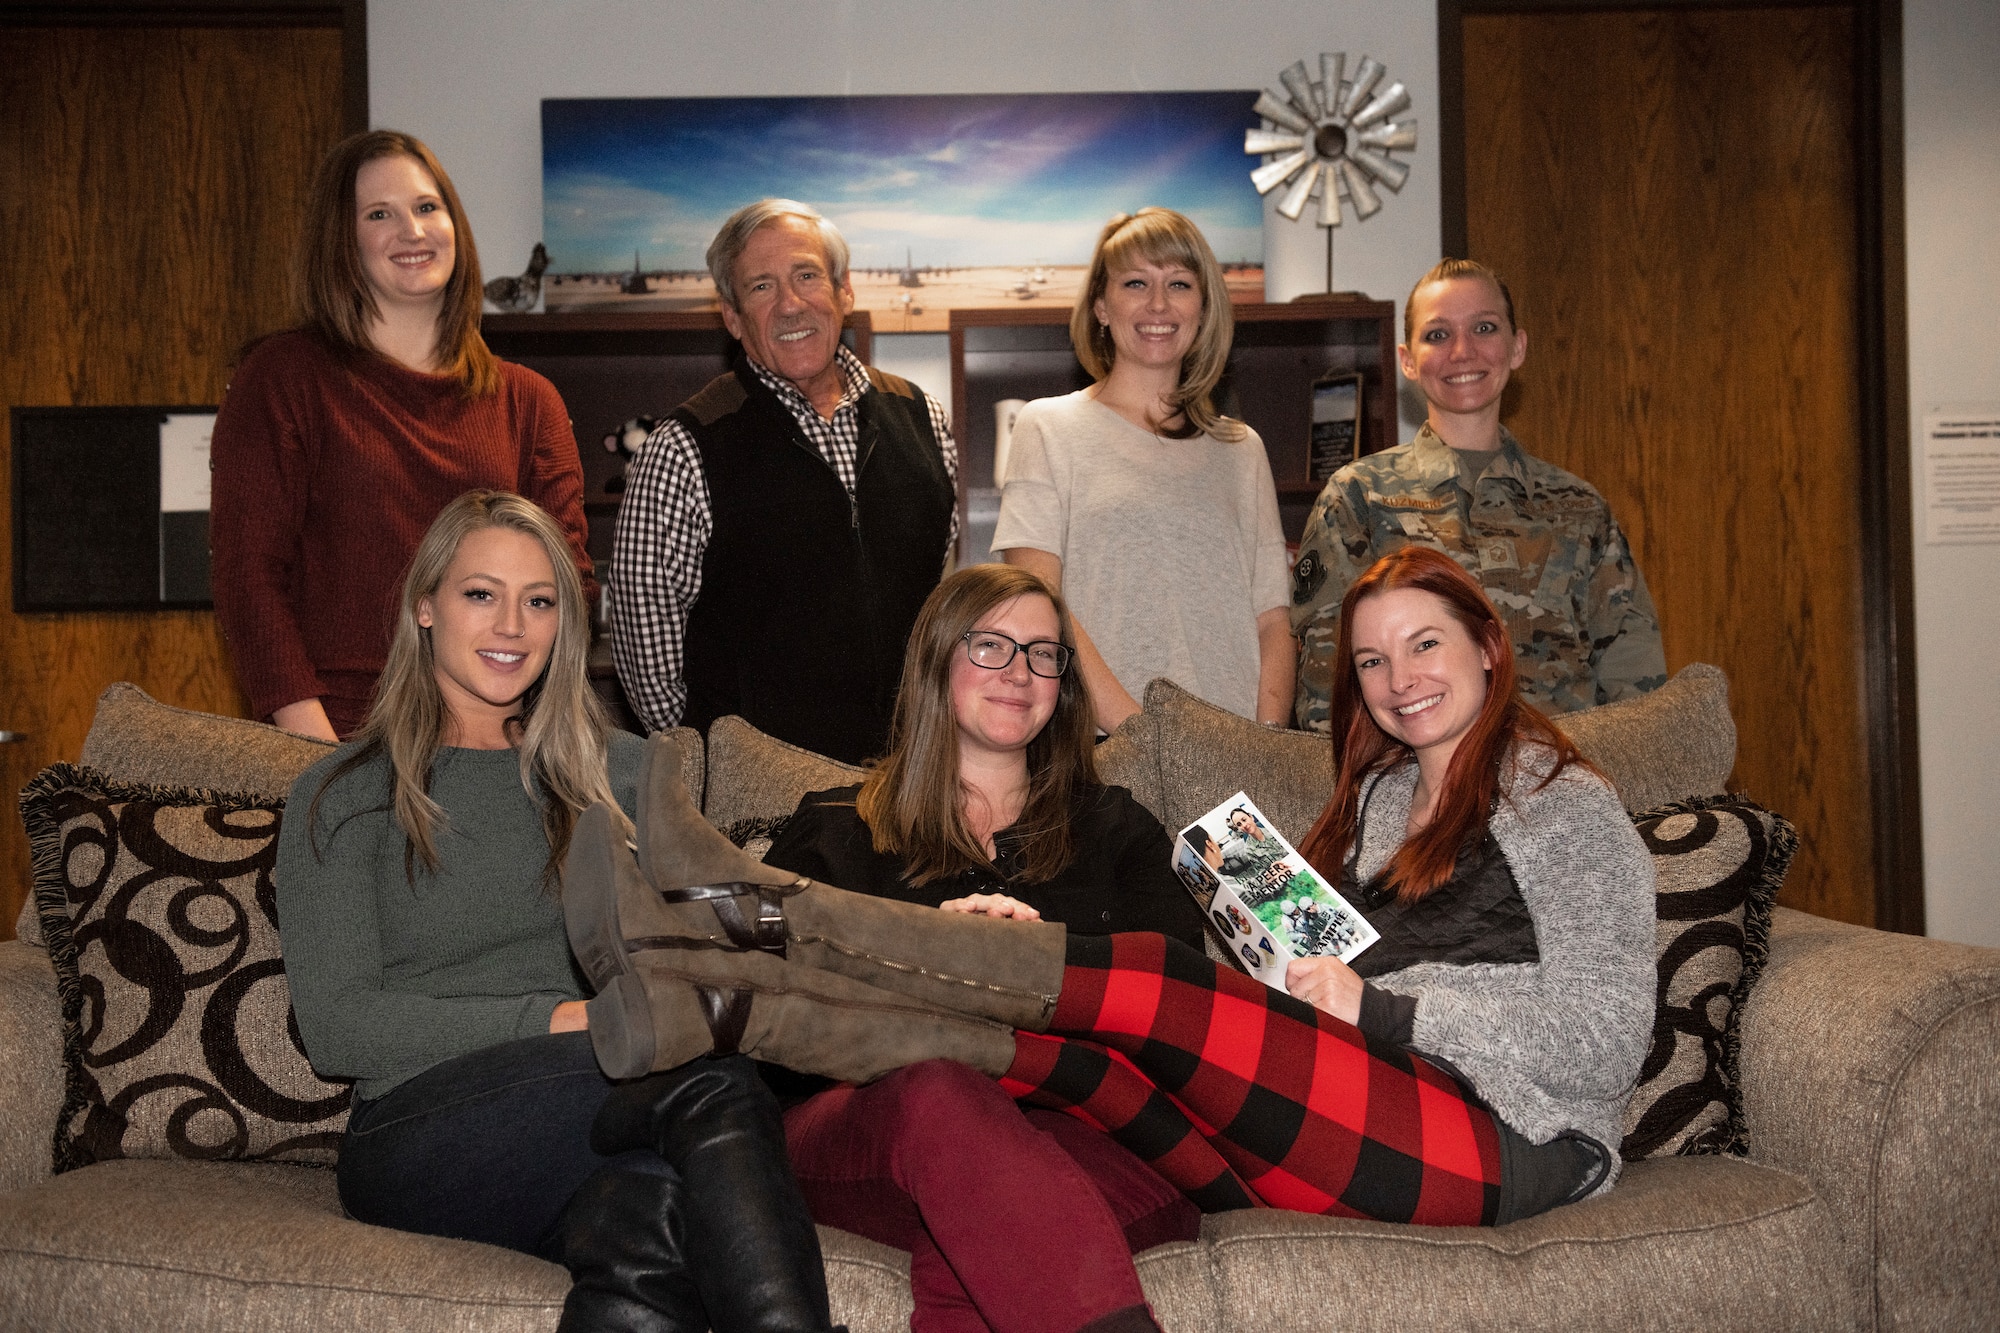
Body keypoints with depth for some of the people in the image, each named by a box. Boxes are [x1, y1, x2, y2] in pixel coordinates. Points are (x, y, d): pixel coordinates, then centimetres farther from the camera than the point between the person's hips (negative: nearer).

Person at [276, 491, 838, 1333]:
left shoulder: (619, 774, 23)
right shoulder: (346, 796, 12)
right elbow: (337, 1029, 0)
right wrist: (559, 1021, -10)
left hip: (583, 1117, 3)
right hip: (420, 1131, -2)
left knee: (650, 1211, -40)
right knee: (714, 1081, -34)